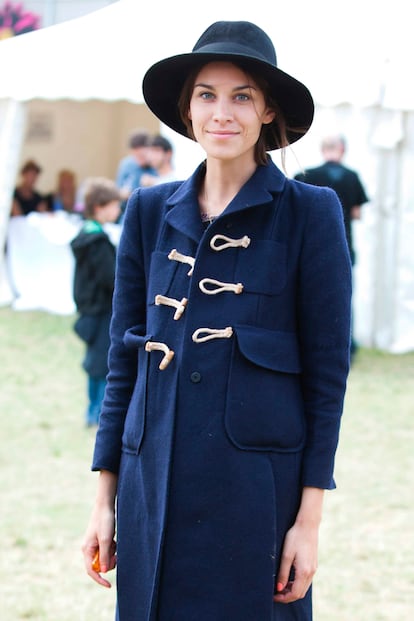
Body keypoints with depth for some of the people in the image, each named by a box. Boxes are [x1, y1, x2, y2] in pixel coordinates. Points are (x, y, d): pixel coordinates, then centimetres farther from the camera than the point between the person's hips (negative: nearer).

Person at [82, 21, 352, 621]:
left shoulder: (309, 212, -3)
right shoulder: (151, 211, 8)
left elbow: (327, 368, -3)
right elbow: (124, 358, 12)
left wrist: (309, 516, -7)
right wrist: (105, 498, 8)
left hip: (256, 491, -3)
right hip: (155, 488, 3)